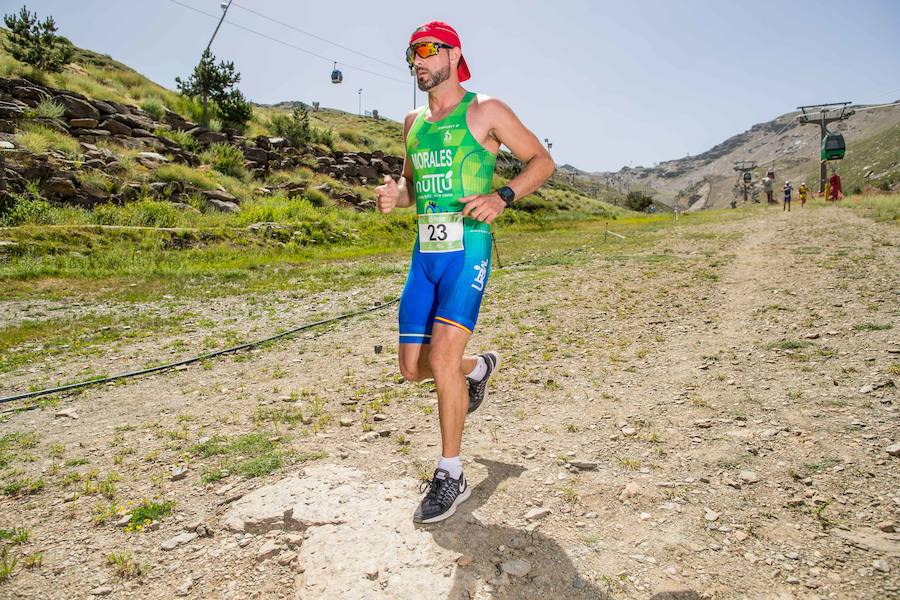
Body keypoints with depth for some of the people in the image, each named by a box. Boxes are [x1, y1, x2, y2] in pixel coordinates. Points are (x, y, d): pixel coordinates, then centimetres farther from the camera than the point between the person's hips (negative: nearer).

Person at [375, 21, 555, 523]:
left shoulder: (485, 110, 0)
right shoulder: (414, 122, 18)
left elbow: (543, 160, 2)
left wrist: (503, 196, -15)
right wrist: (395, 195, 4)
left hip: (468, 251, -6)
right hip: (424, 255, 6)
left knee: (442, 358, -17)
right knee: (413, 368, 6)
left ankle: (452, 477, 0)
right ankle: (479, 368, 39)